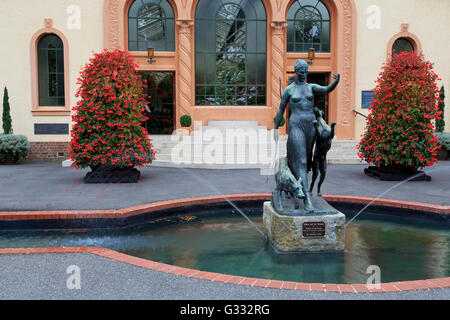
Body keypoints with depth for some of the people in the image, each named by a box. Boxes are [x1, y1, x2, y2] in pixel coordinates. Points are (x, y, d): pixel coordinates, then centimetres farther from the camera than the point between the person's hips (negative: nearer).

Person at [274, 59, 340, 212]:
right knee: (301, 162, -12)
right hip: (296, 126, -4)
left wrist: (336, 81, -29)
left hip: (311, 126, 5)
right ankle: (307, 199, -17)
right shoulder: (289, 89, 4)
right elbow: (281, 110, 8)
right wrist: (276, 128, 7)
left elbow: (327, 89, -8)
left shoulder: (311, 87, 11)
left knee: (306, 159, 14)